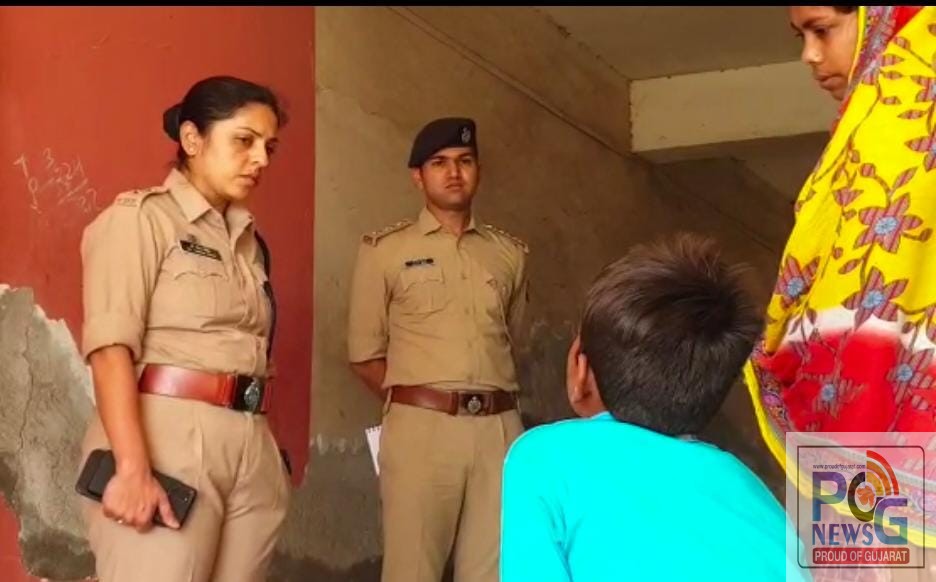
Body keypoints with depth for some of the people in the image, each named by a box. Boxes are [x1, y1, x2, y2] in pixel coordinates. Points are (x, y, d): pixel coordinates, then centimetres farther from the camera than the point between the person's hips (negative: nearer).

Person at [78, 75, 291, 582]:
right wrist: (133, 468, -23)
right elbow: (111, 345, -12)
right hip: (168, 442, -6)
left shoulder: (246, 237, 20)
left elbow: (249, 349, 16)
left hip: (250, 447, 7)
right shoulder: (140, 217, 0)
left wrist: (265, 453, 5)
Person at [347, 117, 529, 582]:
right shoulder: (384, 250, 5)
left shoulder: (509, 253, 15)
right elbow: (365, 354, 6)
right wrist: (410, 403, 6)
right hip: (421, 427, -3)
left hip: (500, 427, 3)